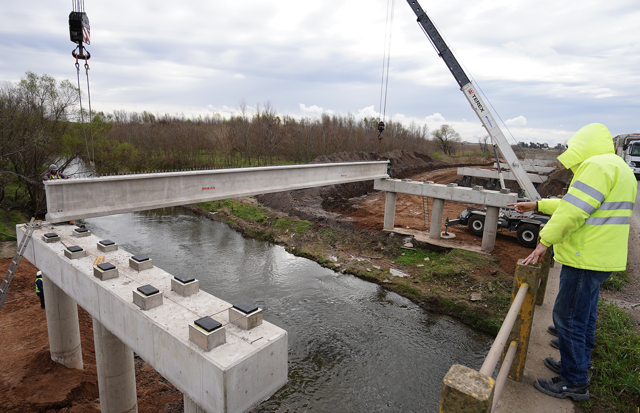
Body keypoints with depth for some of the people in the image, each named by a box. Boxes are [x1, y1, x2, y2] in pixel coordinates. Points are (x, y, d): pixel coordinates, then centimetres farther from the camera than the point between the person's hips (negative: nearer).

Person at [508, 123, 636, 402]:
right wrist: (536, 206, 21)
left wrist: (545, 241, -19)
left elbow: (574, 211, -24)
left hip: (587, 259, -11)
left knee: (568, 318, -1)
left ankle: (574, 383, 11)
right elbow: (570, 204, 21)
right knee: (584, 316, 21)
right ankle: (577, 366, 36)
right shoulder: (615, 167, 17)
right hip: (598, 257, 11)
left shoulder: (599, 165, -18)